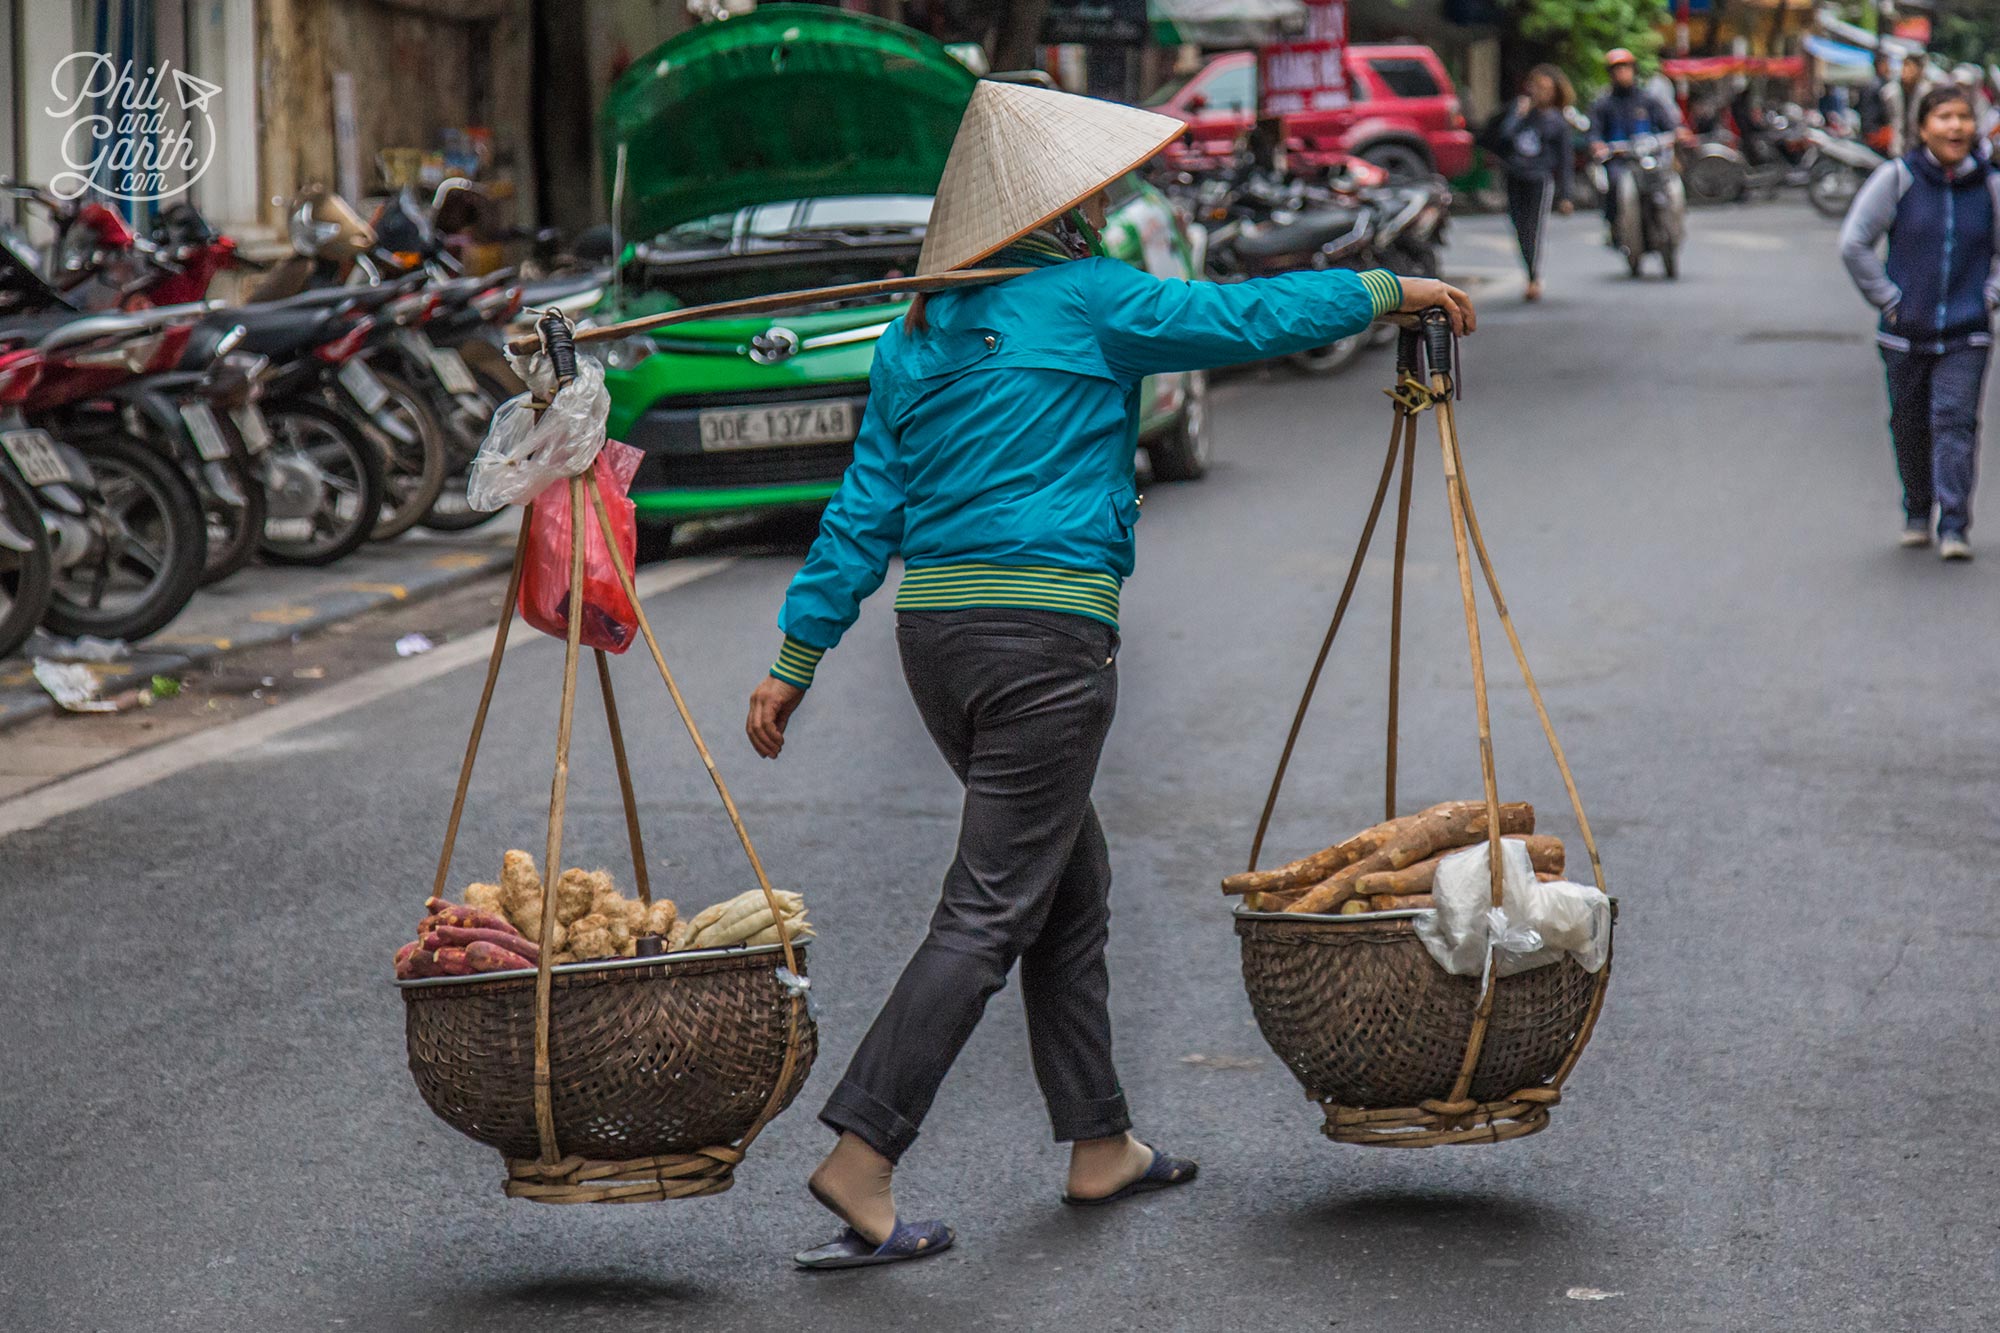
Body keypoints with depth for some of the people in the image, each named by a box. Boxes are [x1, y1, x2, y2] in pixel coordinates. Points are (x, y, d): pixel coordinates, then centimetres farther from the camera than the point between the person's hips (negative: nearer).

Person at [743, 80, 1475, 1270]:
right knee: (990, 912, -6)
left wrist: (799, 658, 12)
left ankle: (1102, 1147, 24)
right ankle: (860, 1159, -13)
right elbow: (1251, 318, -1)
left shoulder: (919, 334, 13)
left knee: (1071, 884, 18)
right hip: (1046, 636, -8)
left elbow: (864, 510, 11)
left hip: (936, 629, 8)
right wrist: (1393, 290, 11)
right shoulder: (1085, 299, -5)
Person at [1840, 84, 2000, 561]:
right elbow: (1854, 243, -2)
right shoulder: (1897, 178, -5)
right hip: (1905, 332, 1)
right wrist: (1887, 298, -4)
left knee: (1955, 422, -11)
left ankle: (1954, 526, -10)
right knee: (1910, 426, 12)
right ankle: (1916, 514, 30)